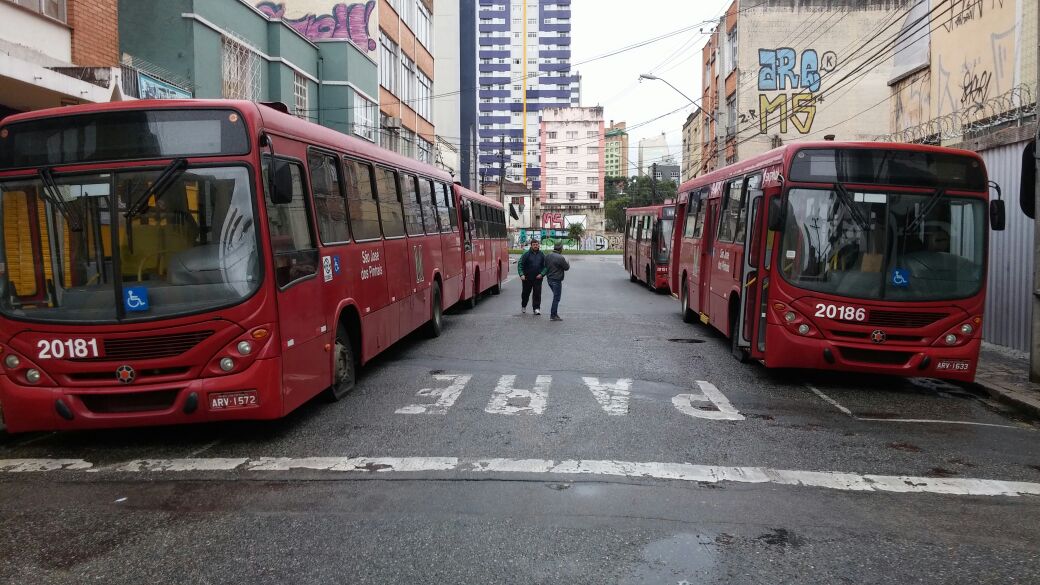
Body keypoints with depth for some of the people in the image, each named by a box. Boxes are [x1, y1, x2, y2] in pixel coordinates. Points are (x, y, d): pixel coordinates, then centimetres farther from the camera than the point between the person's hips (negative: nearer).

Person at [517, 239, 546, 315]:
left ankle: (537, 308, 0)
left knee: (537, 293, -5)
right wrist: (521, 274, -17)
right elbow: (520, 264, -6)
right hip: (527, 278, -1)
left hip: (538, 278, 1)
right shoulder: (526, 254, -4)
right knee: (526, 293, 13)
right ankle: (523, 306, 34)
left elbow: (545, 266, 8)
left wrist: (542, 274, -7)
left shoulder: (542, 255, 5)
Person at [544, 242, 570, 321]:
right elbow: (567, 267, -8)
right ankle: (553, 315, 1)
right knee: (556, 298, -1)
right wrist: (567, 263, 11)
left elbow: (546, 266, 16)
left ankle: (554, 313, 22)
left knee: (556, 297, 20)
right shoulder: (560, 258, -19)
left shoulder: (547, 256, 6)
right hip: (556, 280, -8)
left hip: (549, 279, 8)